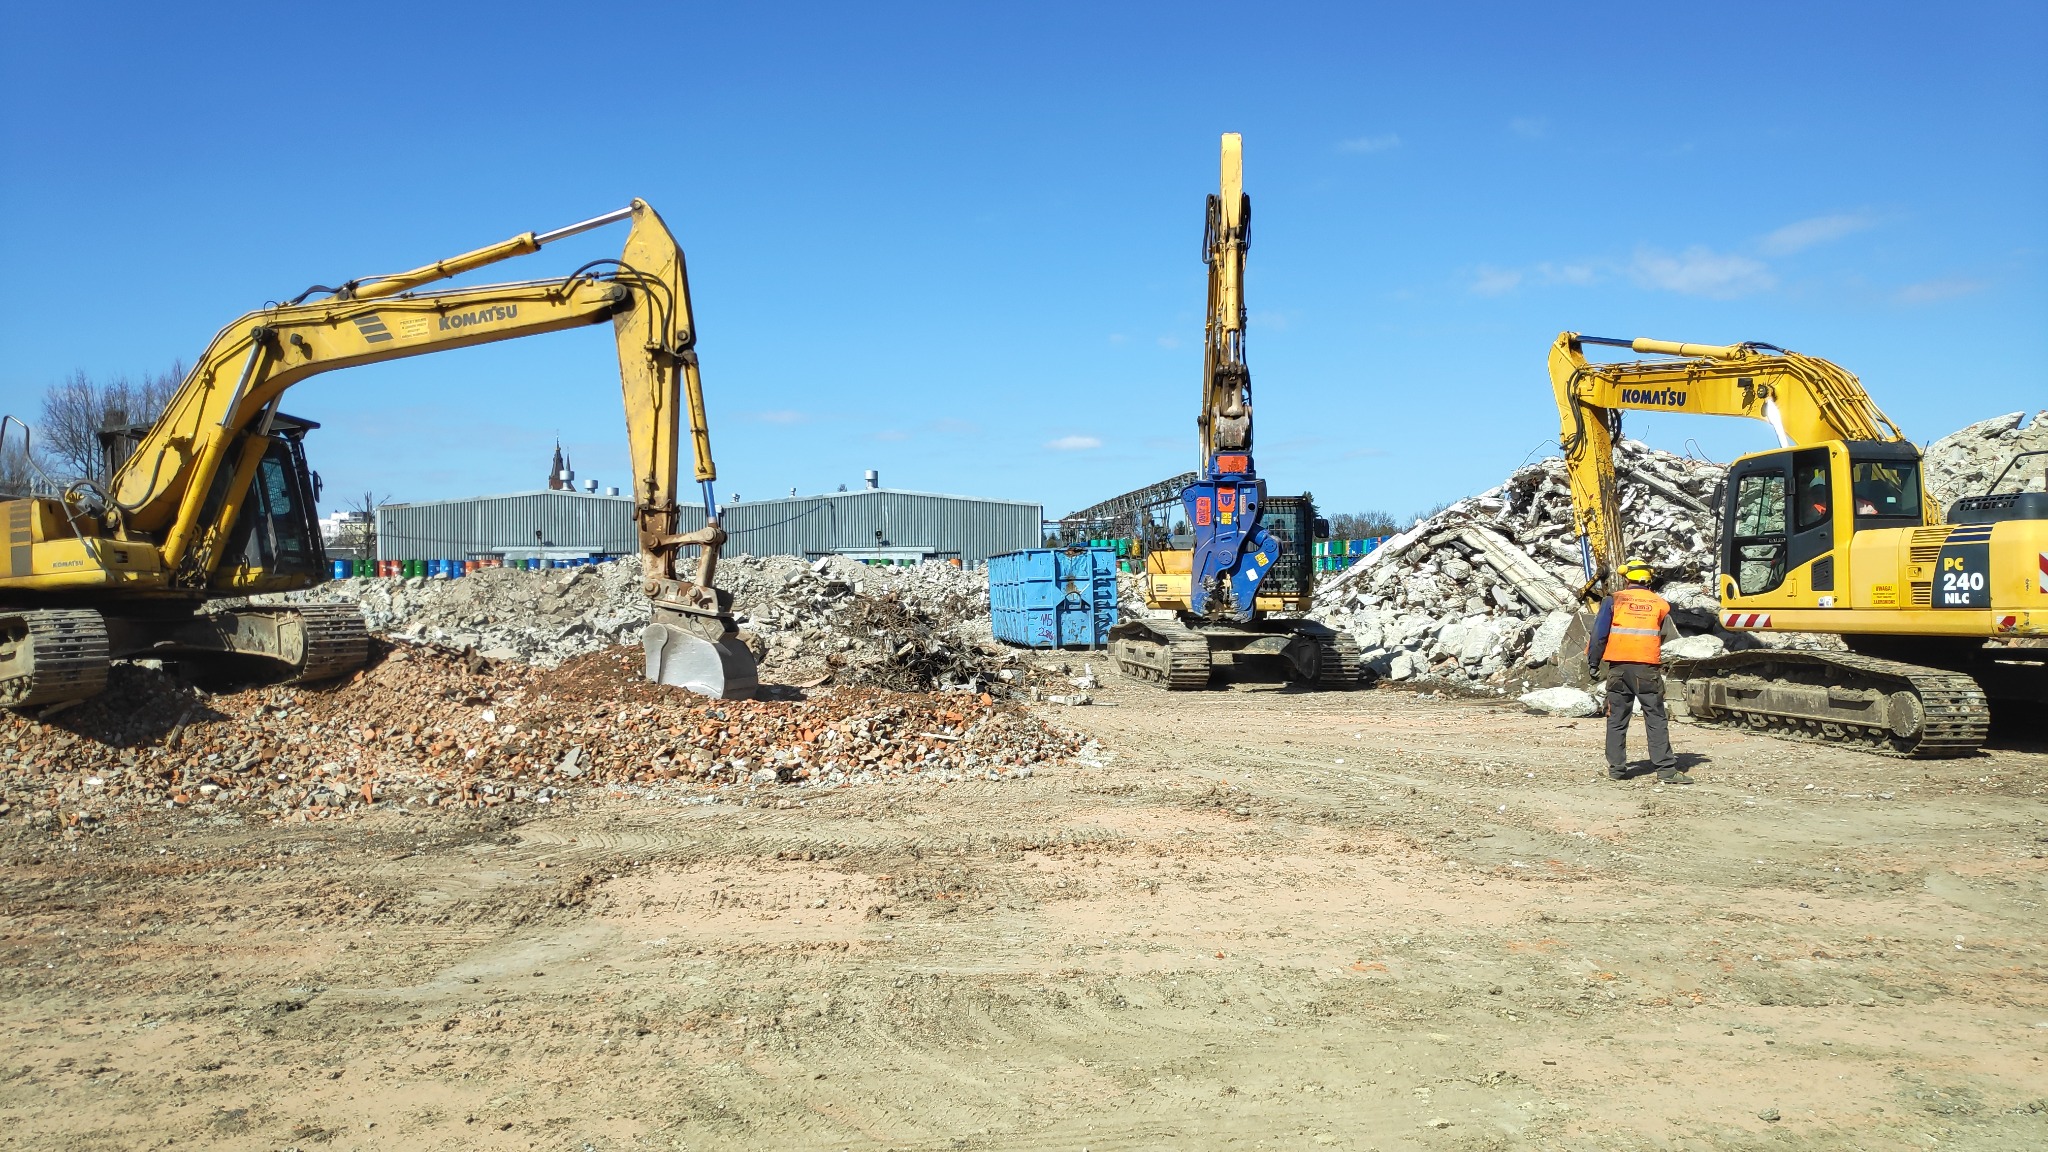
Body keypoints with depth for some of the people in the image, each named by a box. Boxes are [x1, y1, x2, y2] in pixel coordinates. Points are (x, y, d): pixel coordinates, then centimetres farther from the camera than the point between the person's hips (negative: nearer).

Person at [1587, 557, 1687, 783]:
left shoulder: (1613, 601, -1)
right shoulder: (1659, 604, 4)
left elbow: (1599, 635, -3)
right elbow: (1672, 638, 9)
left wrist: (1594, 662, 5)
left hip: (1618, 667, 0)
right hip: (1648, 669, 0)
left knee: (1617, 719, 8)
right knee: (1656, 719, 2)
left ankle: (1616, 768, 9)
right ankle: (1666, 769, -2)